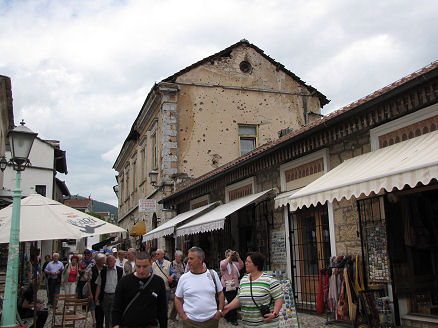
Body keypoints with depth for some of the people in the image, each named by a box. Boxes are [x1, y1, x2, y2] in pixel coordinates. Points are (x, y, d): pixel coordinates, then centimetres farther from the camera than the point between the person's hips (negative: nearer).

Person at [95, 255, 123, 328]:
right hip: (105, 296, 3)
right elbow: (99, 285, 8)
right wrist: (96, 297, 3)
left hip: (115, 296, -3)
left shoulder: (120, 270, 1)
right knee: (106, 315, 12)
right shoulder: (103, 271, 7)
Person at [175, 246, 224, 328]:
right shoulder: (184, 278, -1)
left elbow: (220, 293, 11)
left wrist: (220, 311, 2)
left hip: (212, 320, 1)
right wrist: (183, 316, -4)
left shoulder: (212, 274, 1)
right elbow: (178, 299, 6)